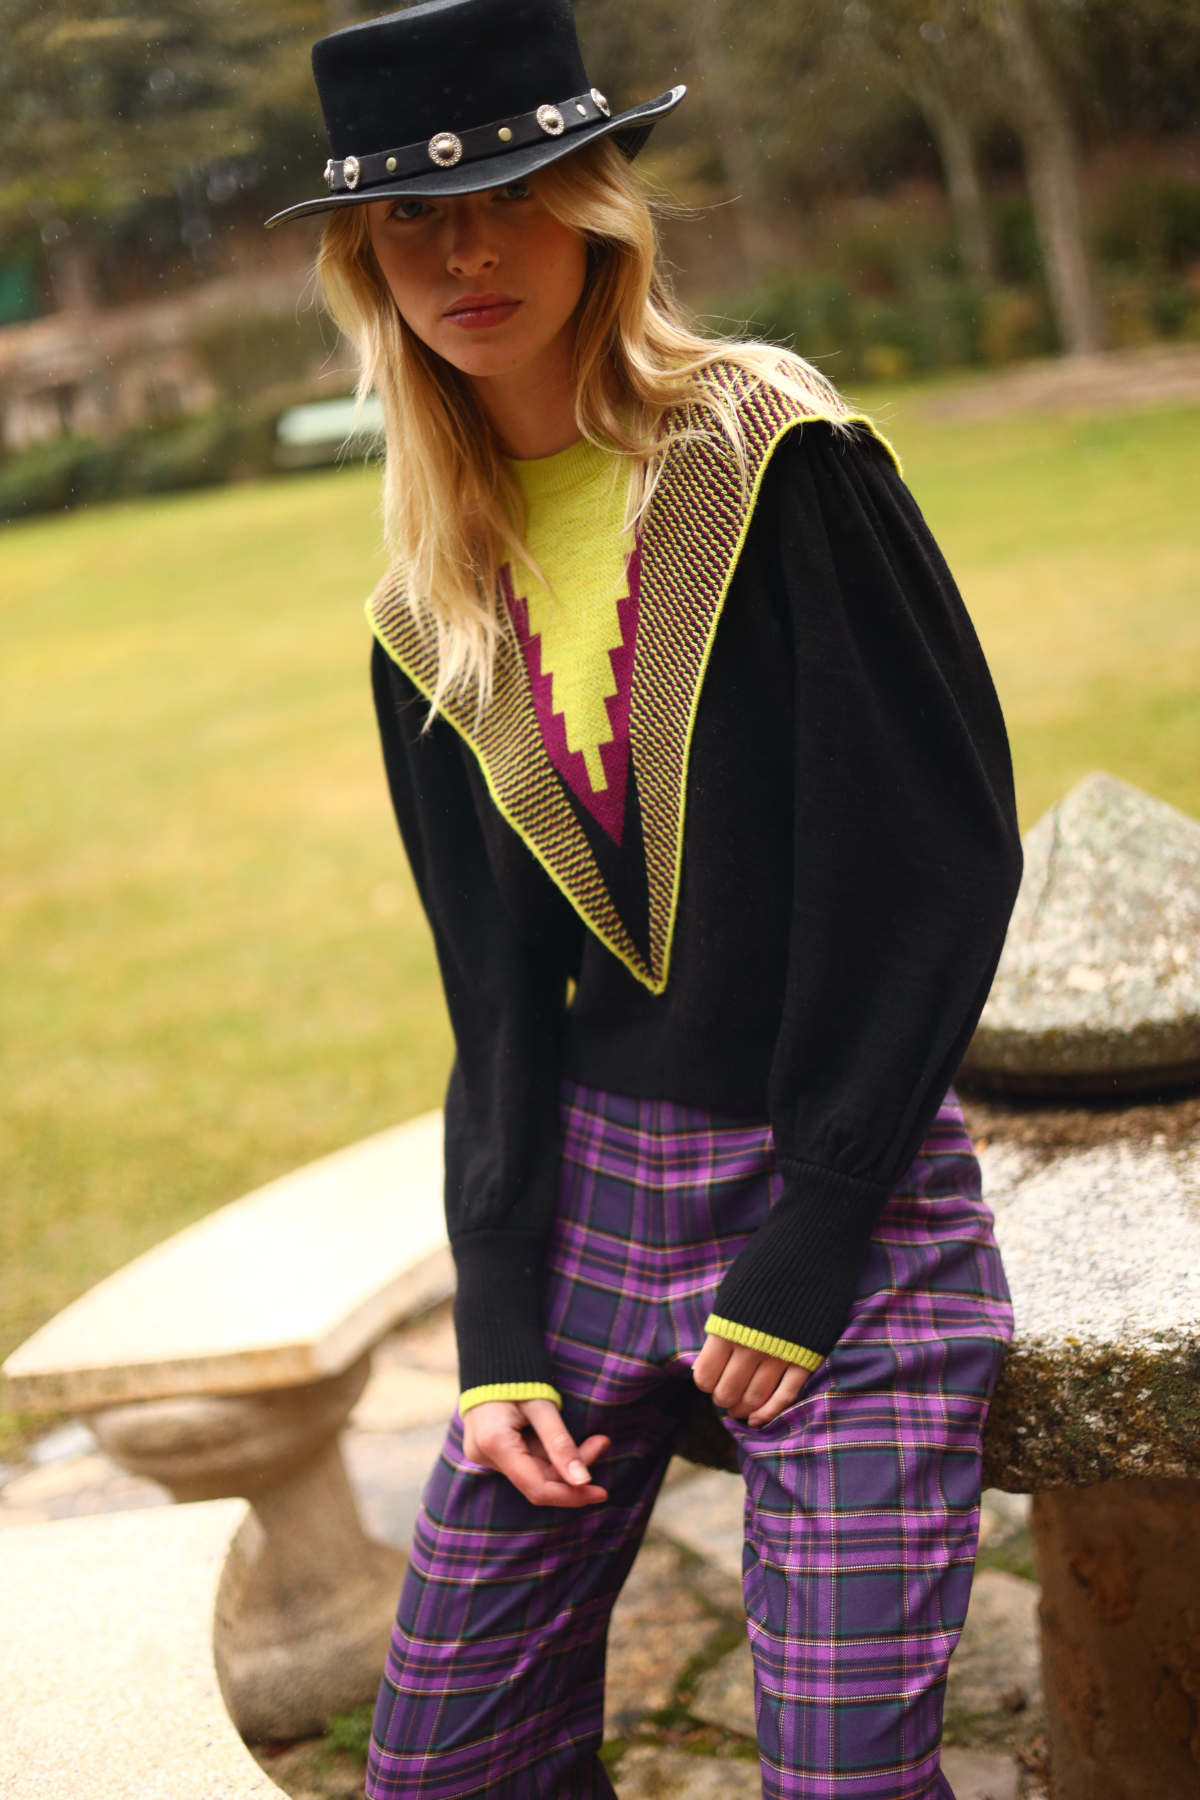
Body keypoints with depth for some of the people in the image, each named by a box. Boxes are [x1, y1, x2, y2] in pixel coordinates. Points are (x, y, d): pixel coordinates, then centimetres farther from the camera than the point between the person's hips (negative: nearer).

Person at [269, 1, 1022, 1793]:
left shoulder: (780, 467, -10)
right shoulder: (435, 612, 6)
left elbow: (940, 861, -12)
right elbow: (499, 993, 9)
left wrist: (800, 1260, -13)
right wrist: (499, 1332, 0)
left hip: (849, 1195, -4)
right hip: (591, 1190, 5)